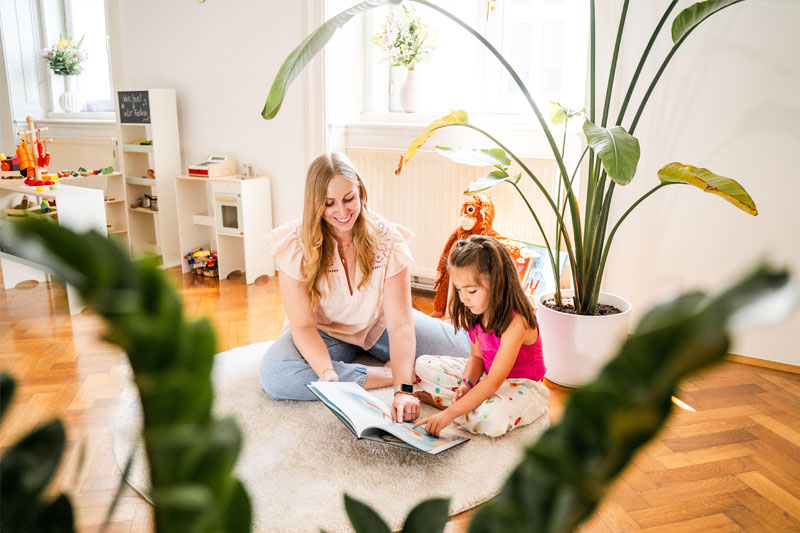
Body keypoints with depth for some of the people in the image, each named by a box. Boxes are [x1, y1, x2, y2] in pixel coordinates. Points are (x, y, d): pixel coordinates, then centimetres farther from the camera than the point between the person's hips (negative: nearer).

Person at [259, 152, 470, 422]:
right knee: (273, 375, -32)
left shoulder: (387, 238, -21)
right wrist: (327, 372, -40)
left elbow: (400, 323, -26)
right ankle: (384, 374, -20)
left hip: (380, 325, 0)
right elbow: (303, 325, -20)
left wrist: (404, 389, -40)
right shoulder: (295, 243, -21)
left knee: (464, 350, -19)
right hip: (325, 333, 1)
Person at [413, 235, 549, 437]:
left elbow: (494, 382, -33)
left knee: (493, 419, -39)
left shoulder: (516, 321, -31)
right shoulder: (477, 312, -7)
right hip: (485, 376, 7)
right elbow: (477, 356, 3)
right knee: (423, 365, 3)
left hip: (520, 385, -7)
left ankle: (443, 400, -13)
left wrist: (450, 413, -36)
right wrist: (466, 383, -19)